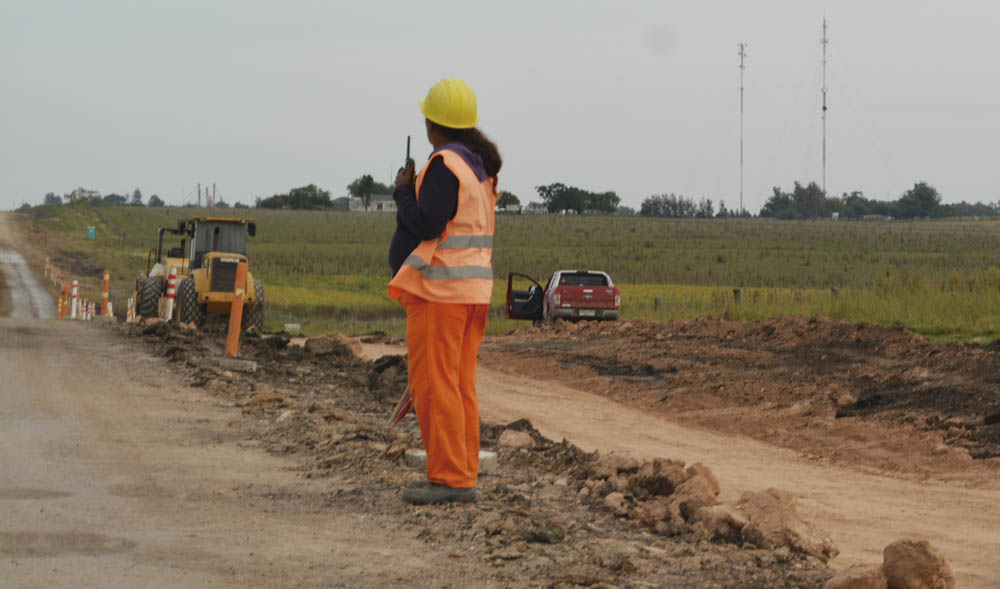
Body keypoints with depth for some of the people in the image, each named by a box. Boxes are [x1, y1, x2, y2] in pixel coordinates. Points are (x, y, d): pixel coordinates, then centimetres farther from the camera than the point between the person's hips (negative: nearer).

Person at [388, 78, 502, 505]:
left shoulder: (445, 164, -14)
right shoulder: (481, 165, 14)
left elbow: (426, 225, -20)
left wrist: (403, 192, -5)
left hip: (440, 289, -9)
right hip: (473, 287, 9)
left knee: (434, 385, -7)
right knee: (460, 386, 10)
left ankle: (448, 478, -8)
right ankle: (462, 477, 11)